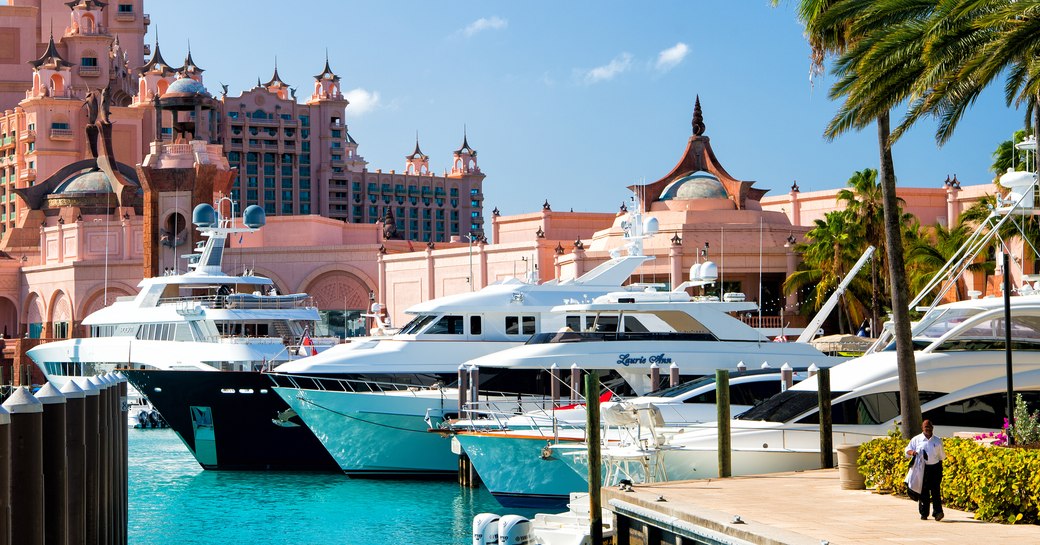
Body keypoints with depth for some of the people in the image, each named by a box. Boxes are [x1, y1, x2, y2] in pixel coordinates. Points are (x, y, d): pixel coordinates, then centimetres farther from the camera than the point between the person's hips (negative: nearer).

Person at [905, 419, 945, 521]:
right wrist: (912, 452, -14)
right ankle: (924, 514, 7)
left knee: (936, 490, -8)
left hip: (935, 468, 1)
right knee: (923, 491, 0)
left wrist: (940, 470, 17)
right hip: (922, 468, -1)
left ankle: (937, 512, -12)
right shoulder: (916, 439, 7)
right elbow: (907, 450, 10)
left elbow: (941, 456, 20)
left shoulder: (937, 441, 12)